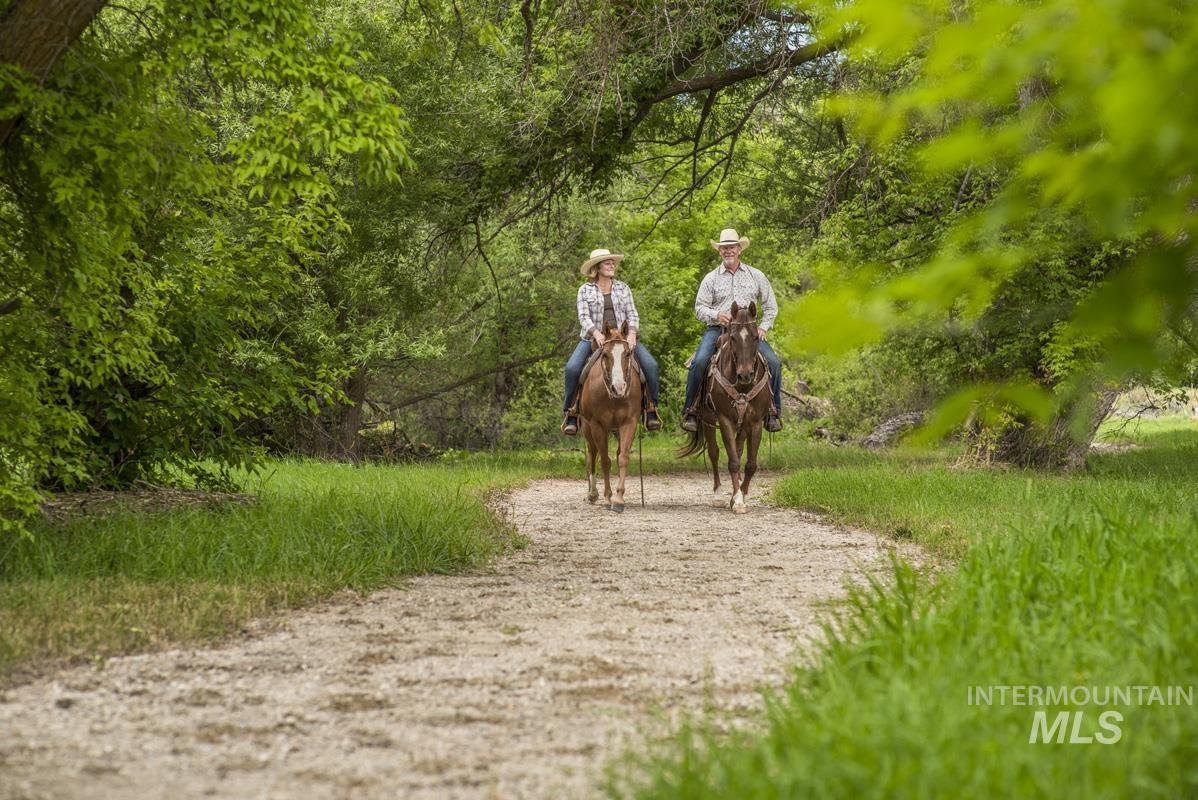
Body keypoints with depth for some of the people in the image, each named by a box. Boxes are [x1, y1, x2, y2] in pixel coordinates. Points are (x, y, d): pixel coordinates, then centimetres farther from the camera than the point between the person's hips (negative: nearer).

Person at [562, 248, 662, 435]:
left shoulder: (623, 288, 12)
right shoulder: (585, 290, 5)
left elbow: (632, 314, 7)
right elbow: (584, 316, -5)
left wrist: (632, 334, -13)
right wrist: (596, 333, -24)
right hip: (593, 337, -2)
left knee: (651, 365, -19)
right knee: (572, 368, -27)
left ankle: (651, 407, -6)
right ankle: (570, 412, -12)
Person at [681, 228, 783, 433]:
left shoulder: (756, 276, 11)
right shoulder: (711, 278, 8)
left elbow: (770, 306, 15)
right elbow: (700, 307, 6)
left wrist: (764, 327, 1)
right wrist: (716, 315, -14)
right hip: (717, 329, -1)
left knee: (773, 362, -19)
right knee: (699, 362, -26)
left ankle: (774, 411, -6)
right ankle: (690, 410, -15)